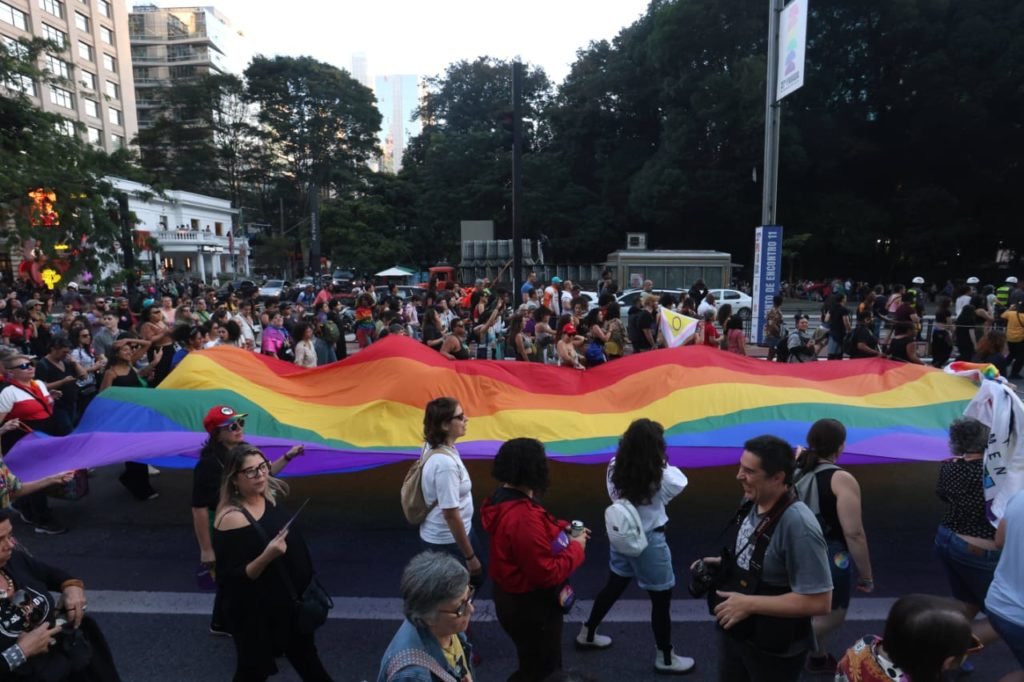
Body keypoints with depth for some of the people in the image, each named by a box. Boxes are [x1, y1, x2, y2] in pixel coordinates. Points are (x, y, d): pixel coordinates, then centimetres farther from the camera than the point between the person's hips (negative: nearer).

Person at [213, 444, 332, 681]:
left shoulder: (269, 495, -5)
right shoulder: (232, 518, -27)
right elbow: (231, 579, -26)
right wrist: (266, 556, -37)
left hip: (288, 599, 7)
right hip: (255, 612, -7)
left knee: (303, 649, 28)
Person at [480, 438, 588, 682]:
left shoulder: (503, 500, -5)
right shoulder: (523, 517, -36)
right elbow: (547, 573, -31)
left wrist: (562, 530, 1)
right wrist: (576, 548, -17)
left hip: (515, 598, 9)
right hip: (531, 606, -9)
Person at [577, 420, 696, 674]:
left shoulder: (615, 469, -12)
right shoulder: (660, 478, -25)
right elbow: (681, 482, -4)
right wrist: (663, 463, 0)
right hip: (649, 542, -6)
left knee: (614, 586, 25)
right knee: (661, 599, 13)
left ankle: (587, 634, 40)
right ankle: (665, 658, 31)